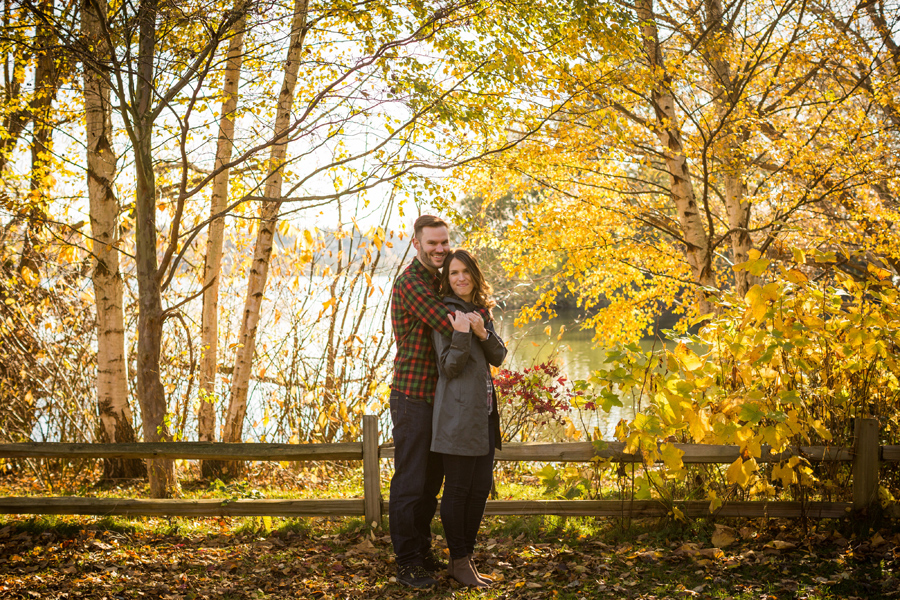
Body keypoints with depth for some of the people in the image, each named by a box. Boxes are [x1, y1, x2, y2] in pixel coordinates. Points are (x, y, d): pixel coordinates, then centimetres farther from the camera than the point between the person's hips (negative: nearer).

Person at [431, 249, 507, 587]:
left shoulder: (480, 311, 15)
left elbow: (498, 358, 8)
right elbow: (449, 368, -12)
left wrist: (483, 333, -10)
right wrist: (461, 335, -26)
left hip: (483, 413, 8)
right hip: (458, 413, -8)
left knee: (481, 487, 11)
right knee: (458, 488, -2)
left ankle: (467, 556, 22)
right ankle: (459, 562, 7)